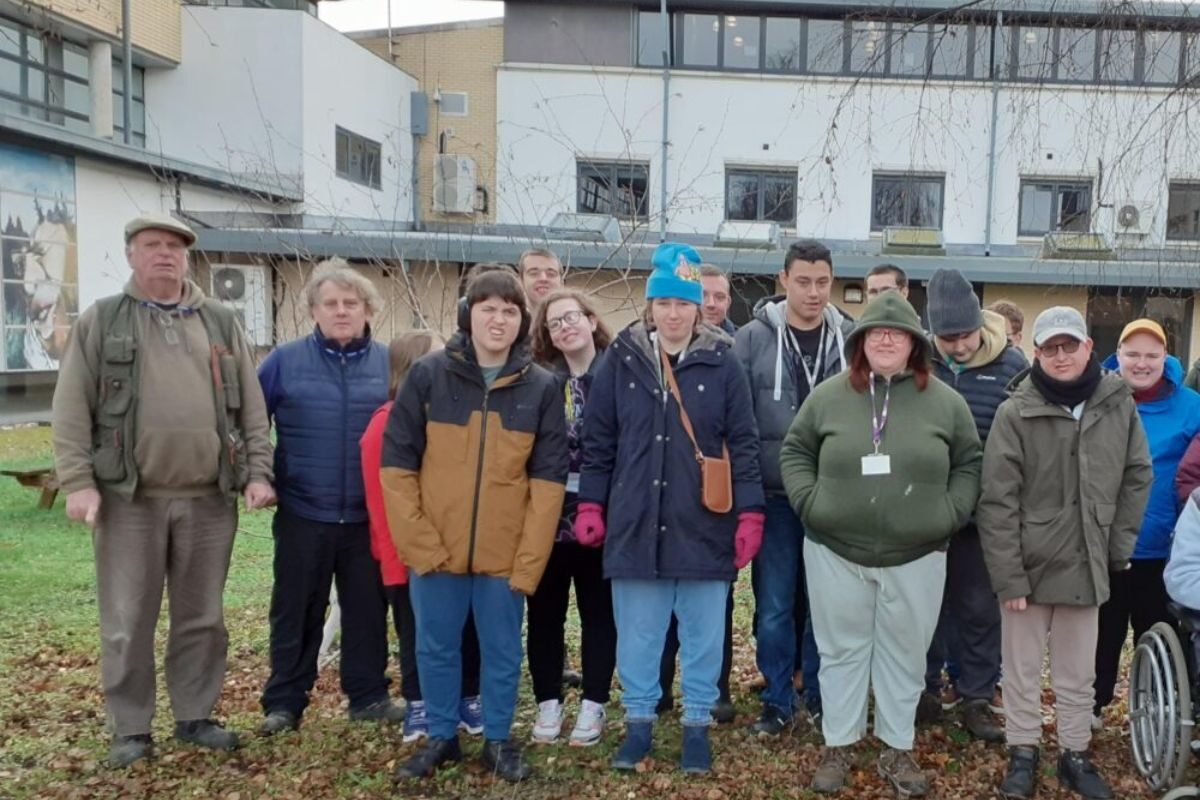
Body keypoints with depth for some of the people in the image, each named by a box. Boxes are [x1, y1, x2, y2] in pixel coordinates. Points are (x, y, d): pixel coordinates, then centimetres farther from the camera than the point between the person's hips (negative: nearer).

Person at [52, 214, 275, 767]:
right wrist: (77, 481, -8)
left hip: (209, 498, 2)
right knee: (128, 622, 6)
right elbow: (72, 410, 0)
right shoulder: (100, 321, 5)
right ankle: (129, 730, 20)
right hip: (129, 497, -2)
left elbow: (251, 407, 9)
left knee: (202, 617, 11)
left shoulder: (221, 323, 11)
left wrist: (258, 471, 0)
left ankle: (195, 716, 26)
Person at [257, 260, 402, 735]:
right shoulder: (285, 361, 0)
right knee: (296, 612, 10)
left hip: (369, 516, 1)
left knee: (368, 608, 11)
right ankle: (284, 702, 22)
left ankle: (369, 695, 25)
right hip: (302, 513, -1)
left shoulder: (389, 363, 2)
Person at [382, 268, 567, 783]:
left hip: (507, 555, 0)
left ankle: (498, 740, 31)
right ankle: (441, 737, 32)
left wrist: (530, 560, -7)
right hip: (435, 551, 0)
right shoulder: (428, 375, -3)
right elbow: (396, 464, -3)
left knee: (503, 653, 12)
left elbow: (548, 479, -2)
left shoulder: (541, 387, -1)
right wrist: (418, 542, -9)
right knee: (436, 650, 13)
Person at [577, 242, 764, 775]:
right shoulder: (621, 360, 2)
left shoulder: (723, 364, 0)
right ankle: (639, 722, 28)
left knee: (703, 633, 10)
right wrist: (590, 505, 2)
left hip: (704, 526, -1)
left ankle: (697, 725, 27)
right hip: (636, 524, 1)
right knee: (637, 632, 11)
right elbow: (598, 441, 6)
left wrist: (750, 514, -4)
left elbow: (742, 444, 0)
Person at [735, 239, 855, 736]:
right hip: (775, 495, -1)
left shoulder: (852, 339, 2)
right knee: (774, 605, 6)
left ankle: (821, 695, 29)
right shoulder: (753, 339, -2)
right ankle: (777, 699, 22)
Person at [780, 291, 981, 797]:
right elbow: (795, 451, 6)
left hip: (916, 555, 1)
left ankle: (898, 749, 29)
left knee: (904, 655, 12)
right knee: (841, 650, 11)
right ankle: (837, 745, 26)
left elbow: (969, 464, 7)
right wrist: (807, 500, -6)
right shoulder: (829, 396, -1)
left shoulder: (945, 402, -1)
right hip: (836, 551, 0)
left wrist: (951, 512, -4)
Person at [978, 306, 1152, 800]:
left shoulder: (1119, 405, -1)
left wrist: (1119, 546, 4)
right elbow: (997, 501, -12)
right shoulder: (1016, 413, -11)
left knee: (1078, 673, 16)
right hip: (1029, 565, -2)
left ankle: (1075, 754, 33)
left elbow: (1137, 478, 9)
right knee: (1022, 669, 10)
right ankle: (1023, 753, 27)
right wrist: (1008, 574, -14)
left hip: (1087, 567, 3)